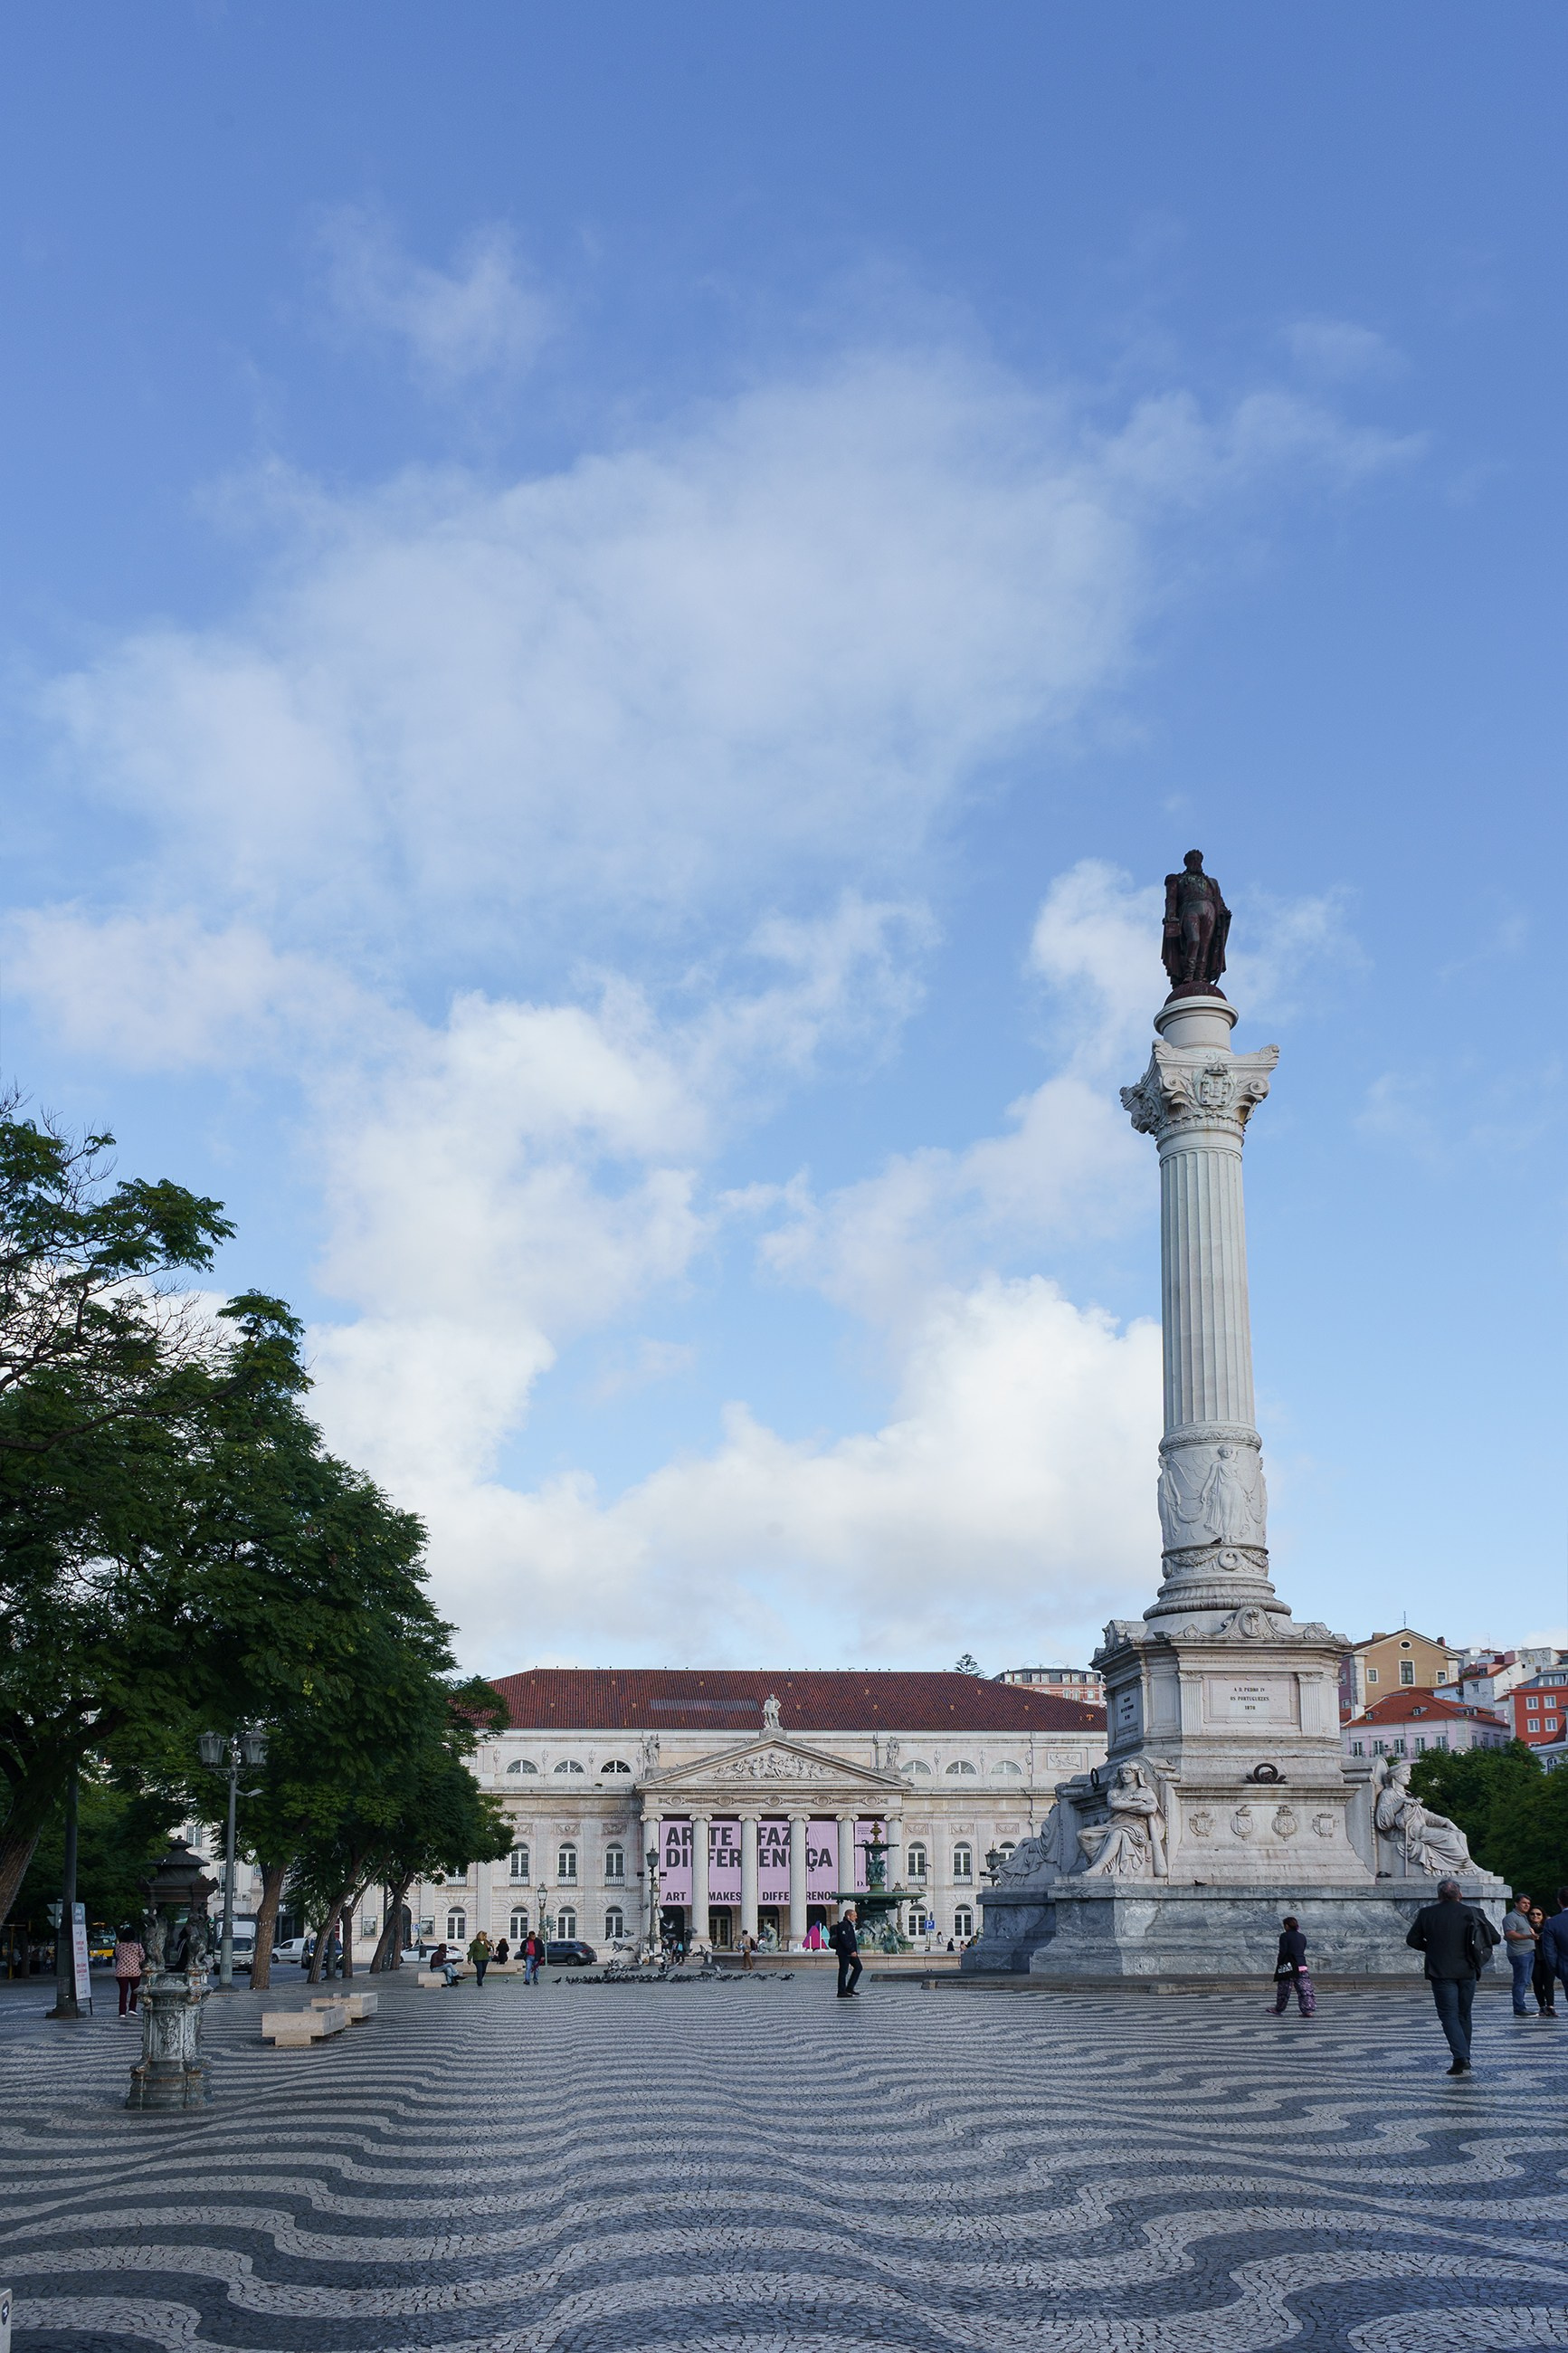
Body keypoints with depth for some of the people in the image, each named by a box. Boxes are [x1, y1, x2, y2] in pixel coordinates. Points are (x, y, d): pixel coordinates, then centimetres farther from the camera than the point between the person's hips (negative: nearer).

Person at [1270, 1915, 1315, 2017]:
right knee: (1304, 1988, 3)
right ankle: (1308, 2010, -4)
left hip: (1288, 1966, -5)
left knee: (1284, 1989, 8)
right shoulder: (1302, 1937, 10)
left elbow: (1282, 1952, -12)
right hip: (1302, 1965, 5)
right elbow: (1303, 1951, 11)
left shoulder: (1285, 1936, -8)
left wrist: (1278, 1964, -3)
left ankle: (1279, 2009, 19)